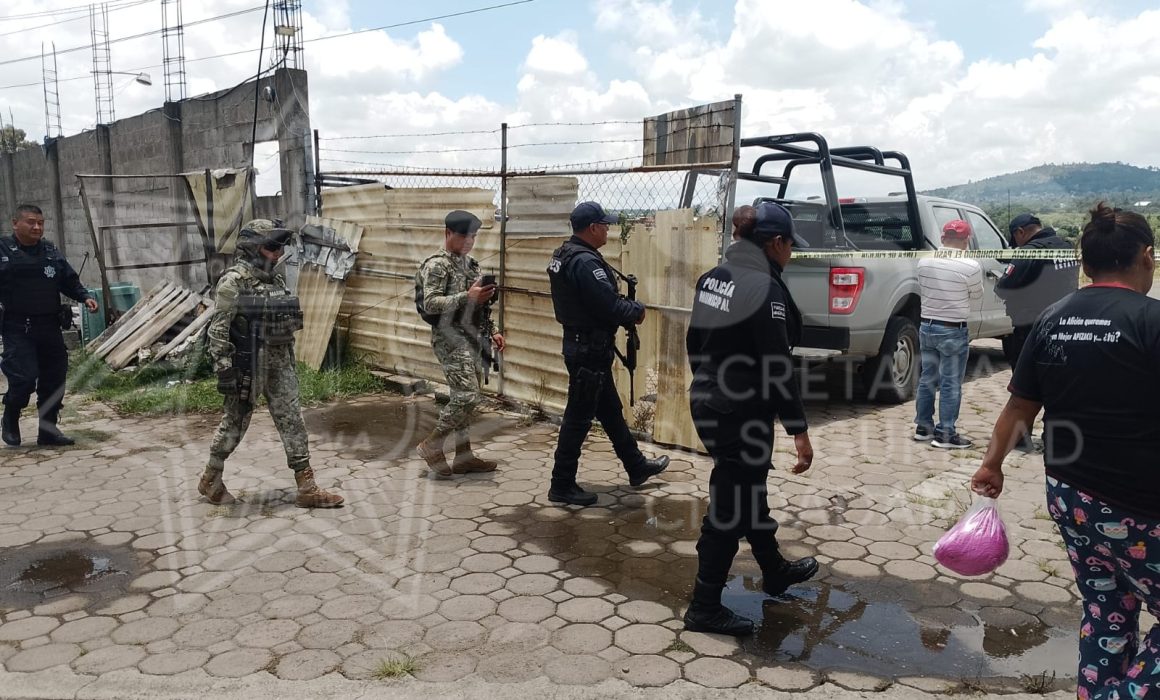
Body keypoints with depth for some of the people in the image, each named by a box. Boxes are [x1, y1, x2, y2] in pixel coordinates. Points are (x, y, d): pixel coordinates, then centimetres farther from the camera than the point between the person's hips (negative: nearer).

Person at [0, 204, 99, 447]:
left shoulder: (51, 251, 12)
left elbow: (70, 280, 16)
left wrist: (84, 297, 0)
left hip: (50, 327, 5)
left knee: (54, 379, 6)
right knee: (24, 377, -13)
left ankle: (48, 431, 19)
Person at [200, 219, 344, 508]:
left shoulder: (276, 278, 10)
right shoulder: (234, 281, -12)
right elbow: (218, 329, -15)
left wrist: (289, 361, 18)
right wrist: (223, 368, -20)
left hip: (279, 362, 7)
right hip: (249, 363, -6)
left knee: (292, 422, 3)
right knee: (236, 422, 7)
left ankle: (307, 489, 6)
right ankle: (210, 480, 29)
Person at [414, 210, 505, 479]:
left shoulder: (470, 263, 15)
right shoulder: (436, 265, -10)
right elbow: (430, 304, -20)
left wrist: (492, 331, 14)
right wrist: (466, 297, -27)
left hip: (472, 338, 8)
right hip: (450, 339, -8)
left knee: (465, 397, 10)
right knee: (468, 396, -14)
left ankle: (464, 456, 17)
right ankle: (431, 445, 1)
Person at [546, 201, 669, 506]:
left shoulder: (564, 255, 10)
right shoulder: (586, 262, -22)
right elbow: (610, 306, -24)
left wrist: (625, 308, 4)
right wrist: (637, 310, -6)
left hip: (580, 343, 11)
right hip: (590, 350, -11)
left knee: (611, 410, 20)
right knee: (579, 417, -1)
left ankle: (637, 467, 34)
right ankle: (562, 486, 9)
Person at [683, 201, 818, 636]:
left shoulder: (711, 279, 6)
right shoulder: (765, 288, -19)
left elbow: (694, 343, 14)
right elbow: (777, 367, -21)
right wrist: (799, 430, -16)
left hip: (708, 406, 9)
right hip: (744, 415, -9)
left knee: (748, 489, 24)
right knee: (730, 507, 3)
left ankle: (775, 572, 45)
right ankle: (704, 609, 15)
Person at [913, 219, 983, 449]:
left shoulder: (924, 261, -2)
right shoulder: (971, 266, -17)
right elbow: (977, 296, -1)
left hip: (927, 326, 6)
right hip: (954, 331, -6)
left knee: (927, 379, 16)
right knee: (950, 384, 2)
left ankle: (923, 427, 24)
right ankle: (945, 434, 7)